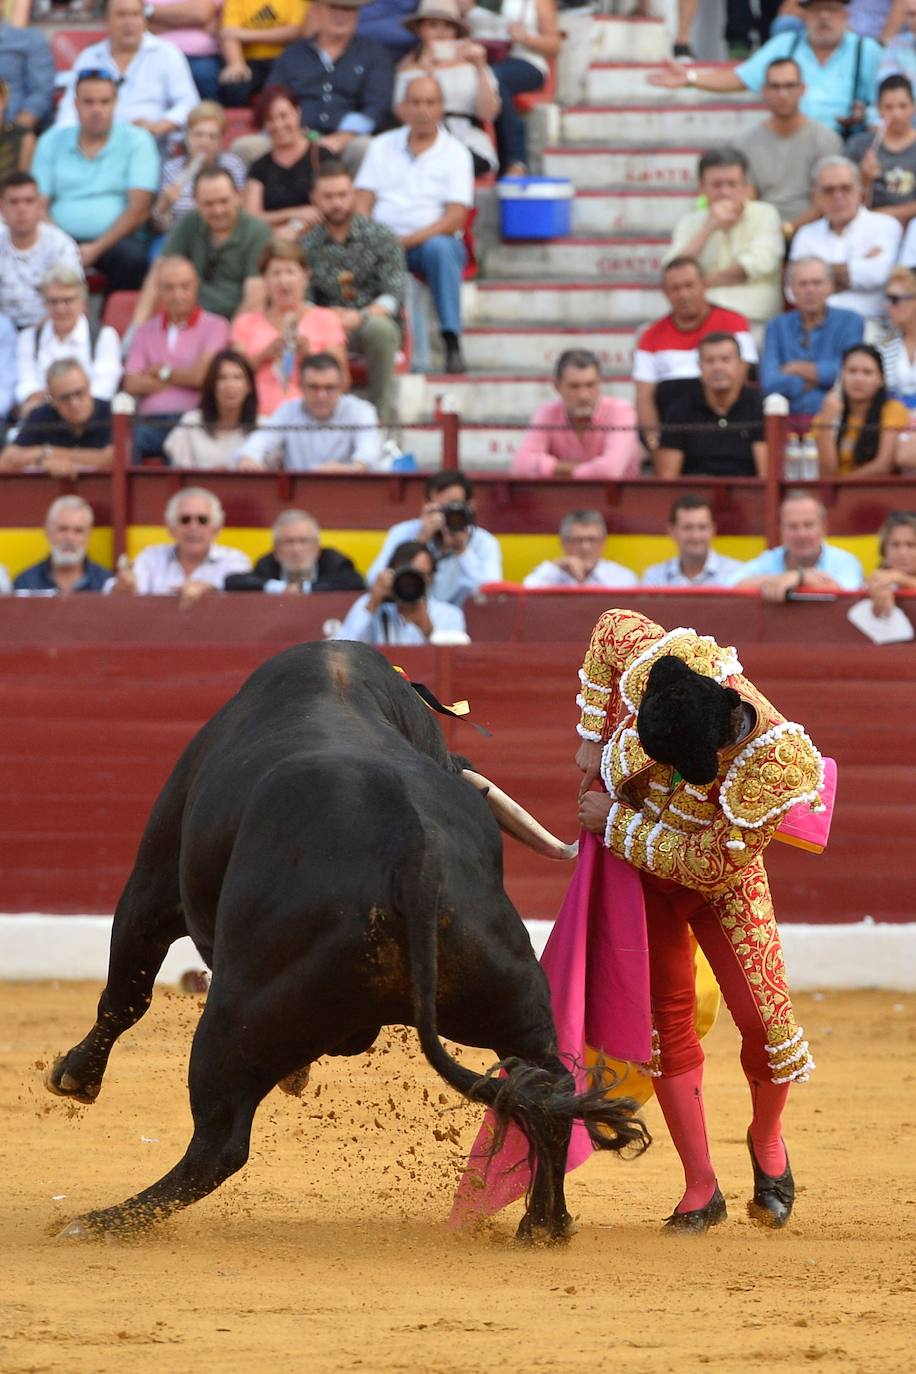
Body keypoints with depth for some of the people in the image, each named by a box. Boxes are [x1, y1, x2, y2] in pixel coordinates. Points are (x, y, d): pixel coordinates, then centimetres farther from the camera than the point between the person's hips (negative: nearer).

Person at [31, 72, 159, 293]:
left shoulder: (137, 141, 5)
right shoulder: (51, 142, 12)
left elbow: (139, 208, -3)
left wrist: (96, 248, -15)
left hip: (115, 239, -1)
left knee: (132, 257, -35)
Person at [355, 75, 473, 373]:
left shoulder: (455, 153, 6)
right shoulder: (382, 147, 16)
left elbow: (455, 218, -5)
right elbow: (362, 202, 8)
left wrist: (408, 240, -18)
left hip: (430, 240, -2)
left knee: (439, 247, -38)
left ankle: (452, 343, -40)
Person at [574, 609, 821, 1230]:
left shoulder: (781, 765, -38)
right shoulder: (662, 662, -31)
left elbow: (711, 865, -29)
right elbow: (612, 625, -6)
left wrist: (616, 823, -24)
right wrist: (595, 740, -6)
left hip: (715, 877, -2)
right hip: (636, 866, 2)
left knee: (766, 1020, -9)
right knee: (668, 1016, -1)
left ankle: (766, 1139, 24)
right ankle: (701, 1190, 7)